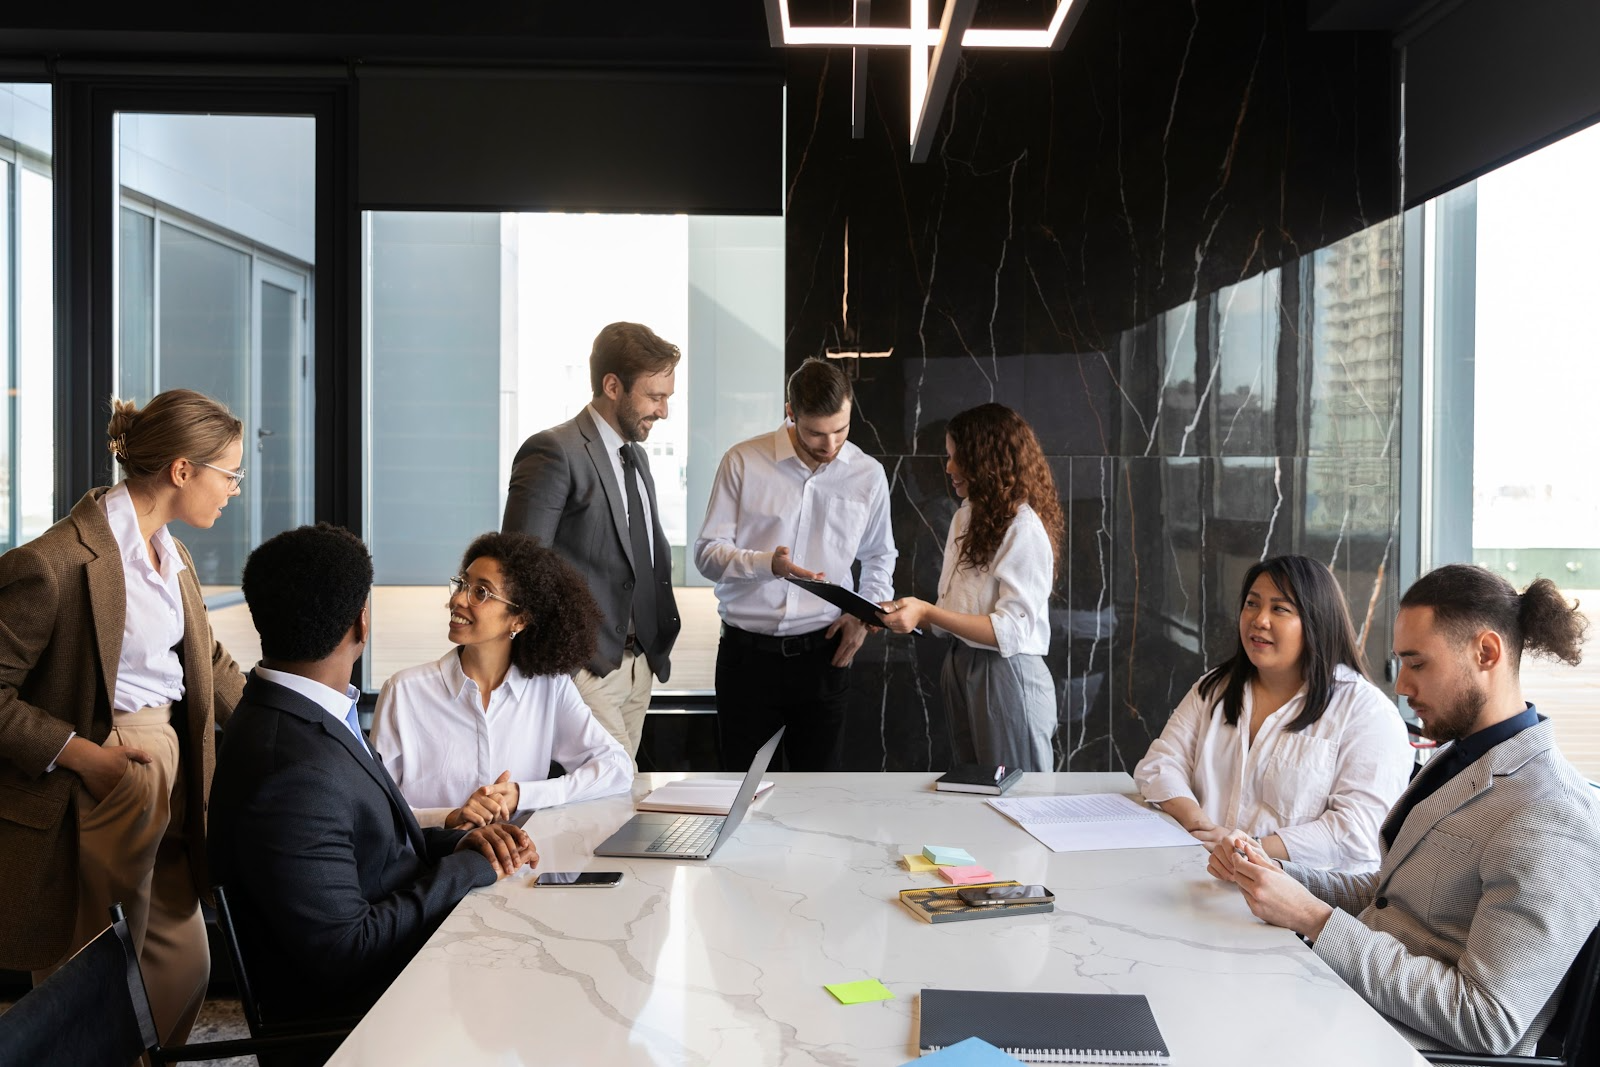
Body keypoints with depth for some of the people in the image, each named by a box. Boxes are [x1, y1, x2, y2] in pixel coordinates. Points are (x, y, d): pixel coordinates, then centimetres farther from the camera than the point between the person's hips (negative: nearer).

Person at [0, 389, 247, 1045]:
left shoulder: (171, 557, 11)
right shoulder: (55, 564, -18)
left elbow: (210, 665, 21)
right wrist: (82, 754, -21)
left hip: (166, 775, 8)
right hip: (93, 793, -8)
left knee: (184, 967, 11)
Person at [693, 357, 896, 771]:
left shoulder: (868, 475, 4)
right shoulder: (743, 462, -4)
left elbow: (880, 558, 20)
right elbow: (707, 553, -4)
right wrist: (768, 564, -22)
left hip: (823, 654, 2)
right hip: (746, 653, -1)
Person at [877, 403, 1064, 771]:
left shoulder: (1024, 530, -17)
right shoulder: (966, 517, 9)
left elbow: (1012, 630, -22)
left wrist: (927, 613, -27)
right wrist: (910, 611, -4)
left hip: (1007, 678, -8)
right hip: (962, 669, 8)